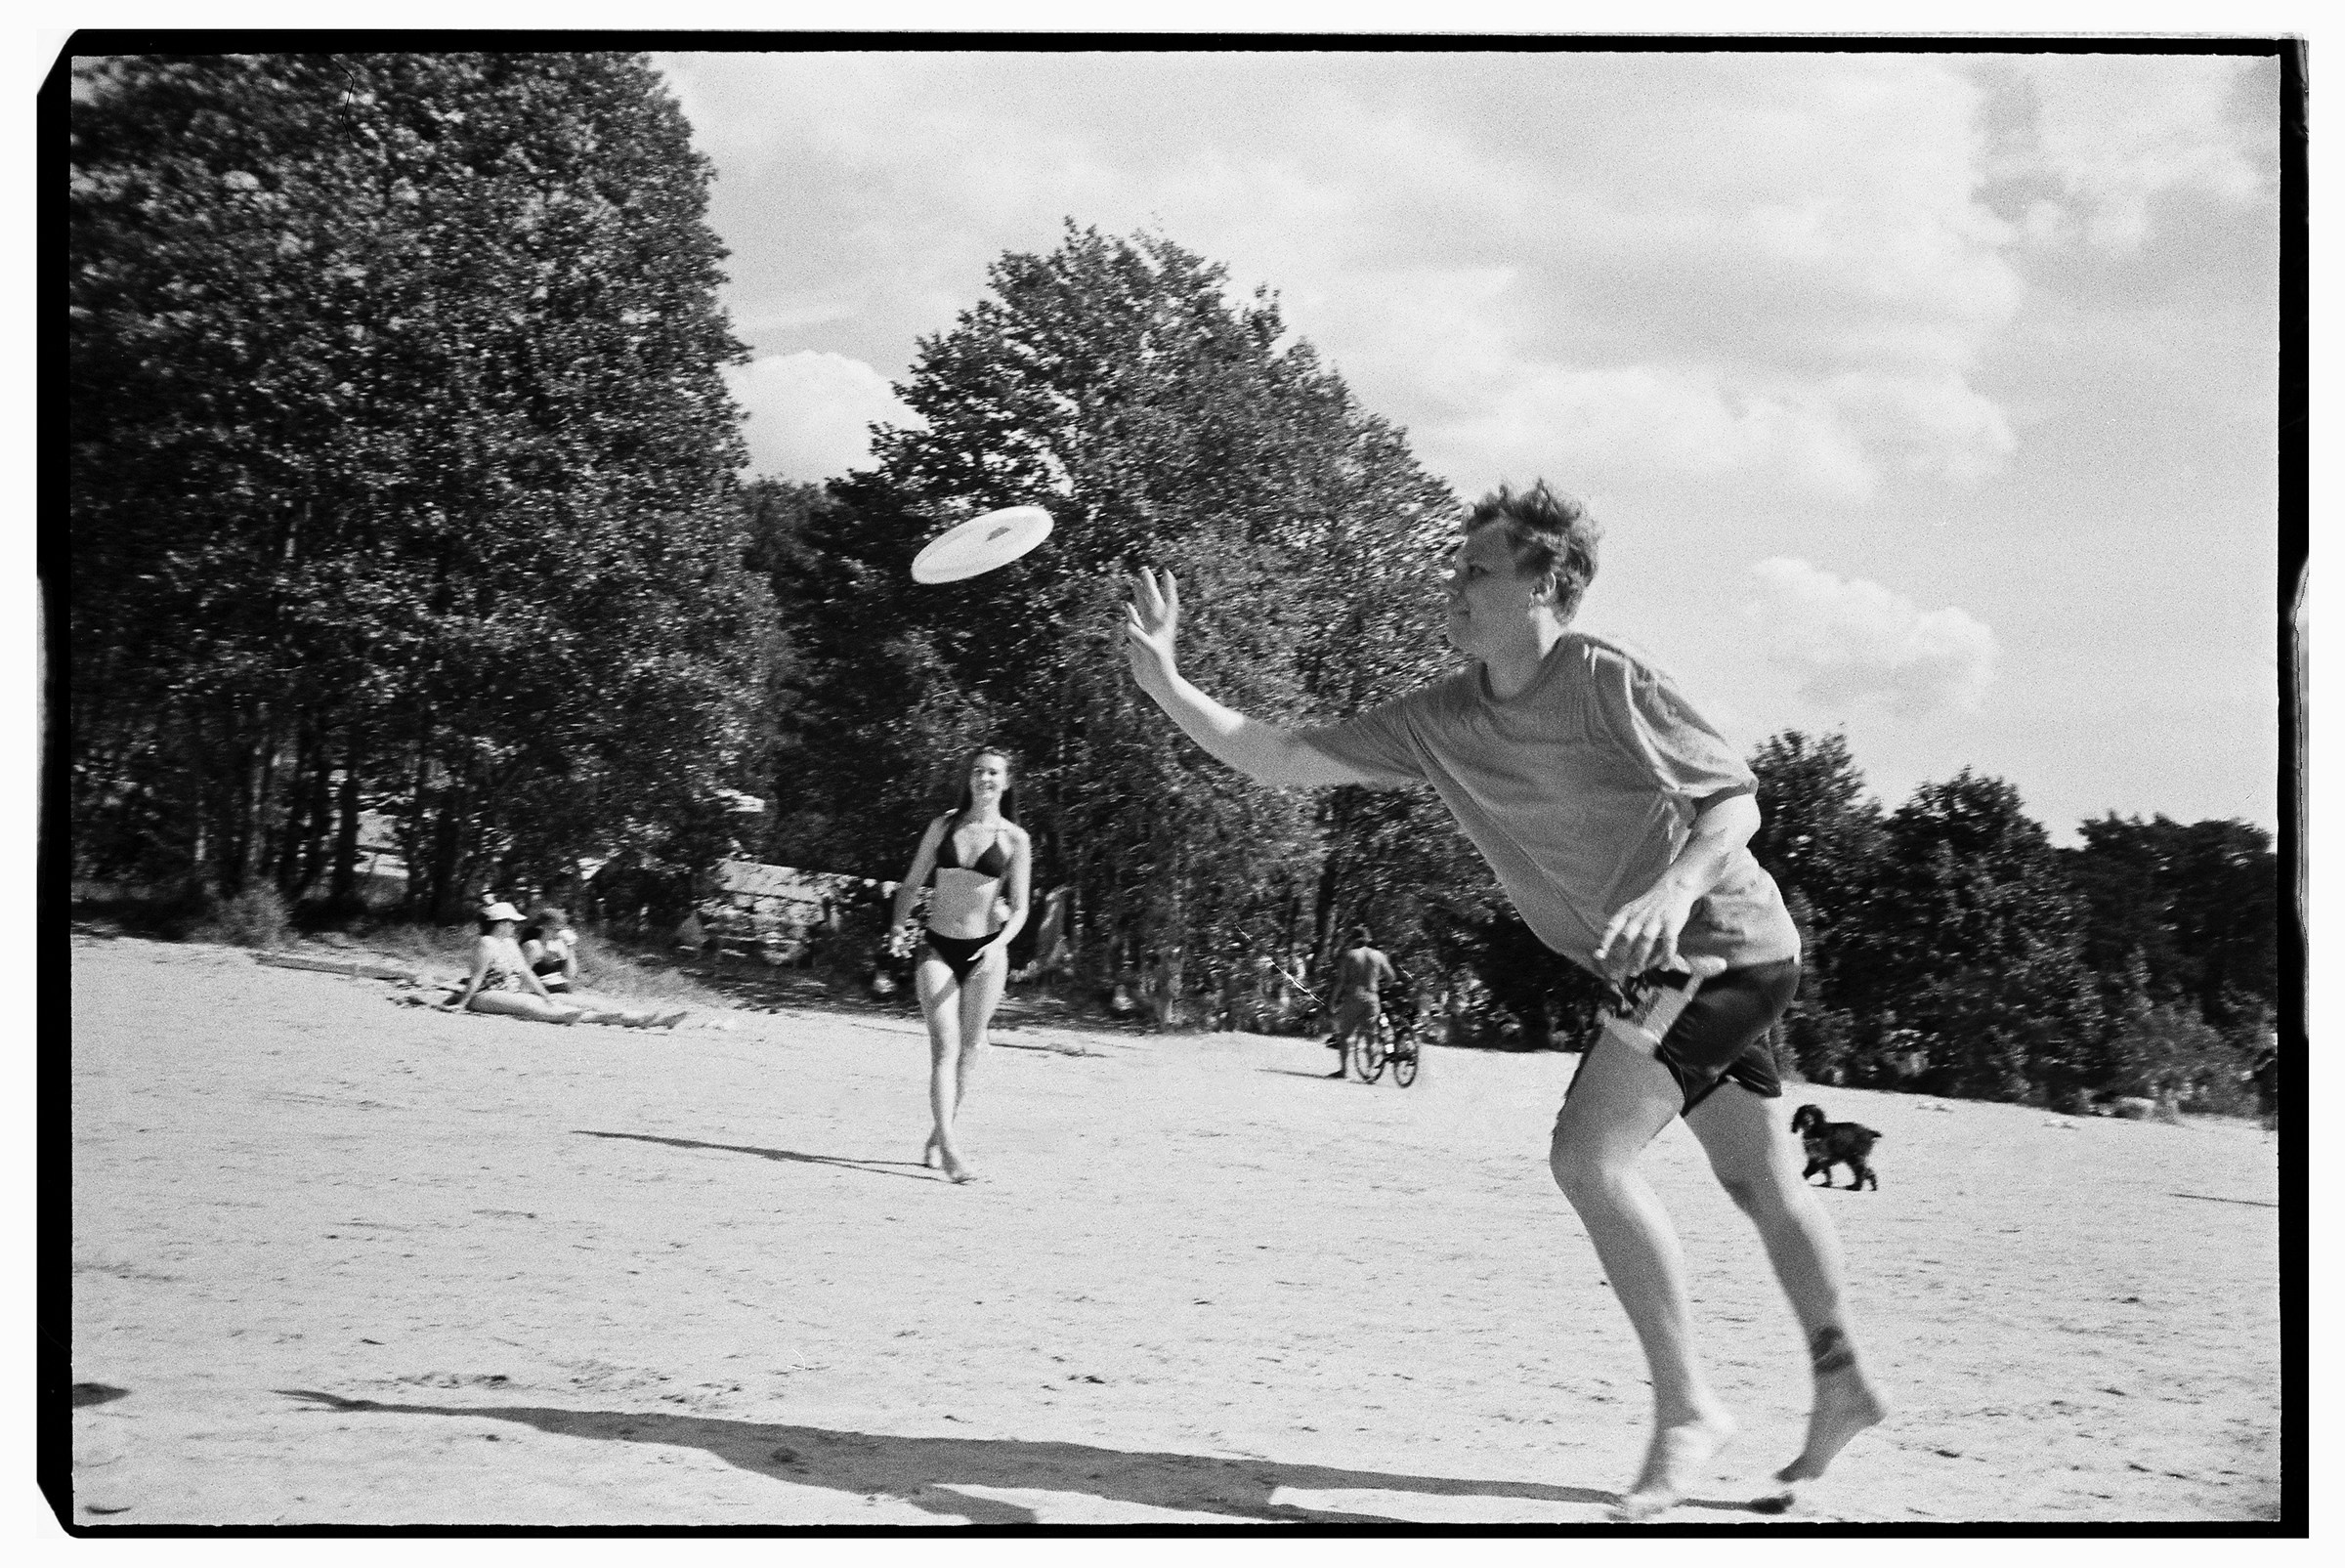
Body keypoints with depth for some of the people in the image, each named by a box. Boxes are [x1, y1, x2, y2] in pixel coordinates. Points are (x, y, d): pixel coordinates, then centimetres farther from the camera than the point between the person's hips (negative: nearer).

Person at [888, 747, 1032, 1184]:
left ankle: (939, 1136, 25)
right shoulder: (944, 826, 6)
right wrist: (899, 926, -5)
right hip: (937, 948, 0)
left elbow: (1019, 909, -1)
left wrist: (999, 943, -19)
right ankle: (950, 1150, -19)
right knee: (944, 1048, -11)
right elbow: (911, 885, 12)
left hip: (985, 952, 0)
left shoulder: (1015, 839, 1)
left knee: (969, 1049, 6)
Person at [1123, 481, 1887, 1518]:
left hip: (1726, 942, -8)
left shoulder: (1605, 681, -19)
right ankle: (1841, 1384, 33)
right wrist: (1165, 685, -12)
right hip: (1655, 966, 8)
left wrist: (1674, 889, -38)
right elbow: (1284, 761, 0)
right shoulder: (1441, 722, 1)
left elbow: (1735, 799, -19)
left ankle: (1685, 1410, -12)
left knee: (1588, 1153, -21)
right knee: (1759, 1181, 17)